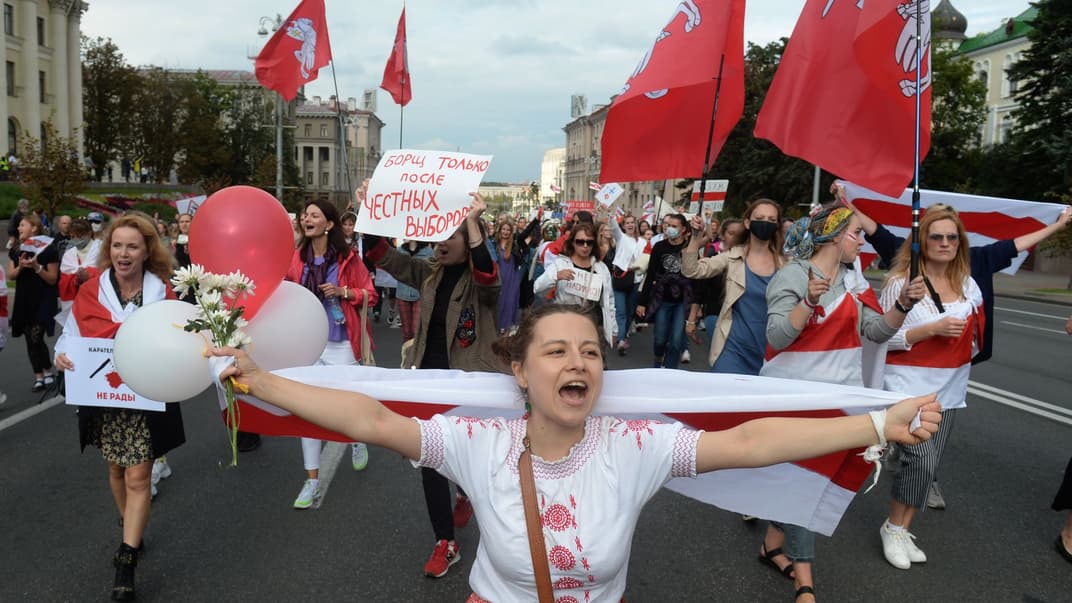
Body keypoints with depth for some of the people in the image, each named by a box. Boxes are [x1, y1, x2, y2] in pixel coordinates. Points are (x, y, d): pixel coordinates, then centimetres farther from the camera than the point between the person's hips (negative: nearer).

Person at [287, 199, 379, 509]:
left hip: (340, 342, -3)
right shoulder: (297, 256, 2)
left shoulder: (347, 257, -6)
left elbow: (370, 295, 0)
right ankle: (312, 480, 14)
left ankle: (357, 438, 44)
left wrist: (343, 292, -15)